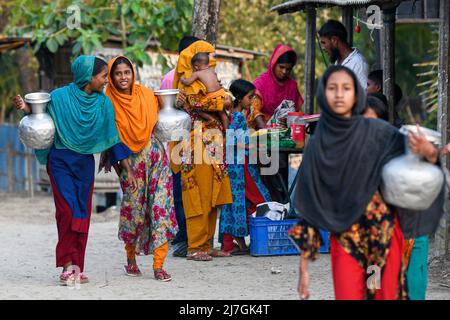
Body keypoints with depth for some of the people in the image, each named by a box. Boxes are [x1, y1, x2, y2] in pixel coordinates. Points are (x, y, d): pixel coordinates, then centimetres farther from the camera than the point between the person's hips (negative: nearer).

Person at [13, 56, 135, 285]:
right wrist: (26, 108, -20)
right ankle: (68, 264, -10)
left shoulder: (103, 103, 2)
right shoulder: (60, 97, -8)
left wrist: (126, 165, 3)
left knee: (83, 213, 2)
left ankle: (77, 267, 7)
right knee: (68, 211, -14)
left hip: (85, 163, 4)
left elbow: (113, 136, 5)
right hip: (61, 161, -4)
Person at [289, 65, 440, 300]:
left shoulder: (377, 132, -2)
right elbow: (308, 207, 3)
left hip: (383, 237, 0)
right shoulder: (316, 146, 1)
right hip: (344, 242, 0)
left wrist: (429, 152, -25)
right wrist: (303, 268, 0)